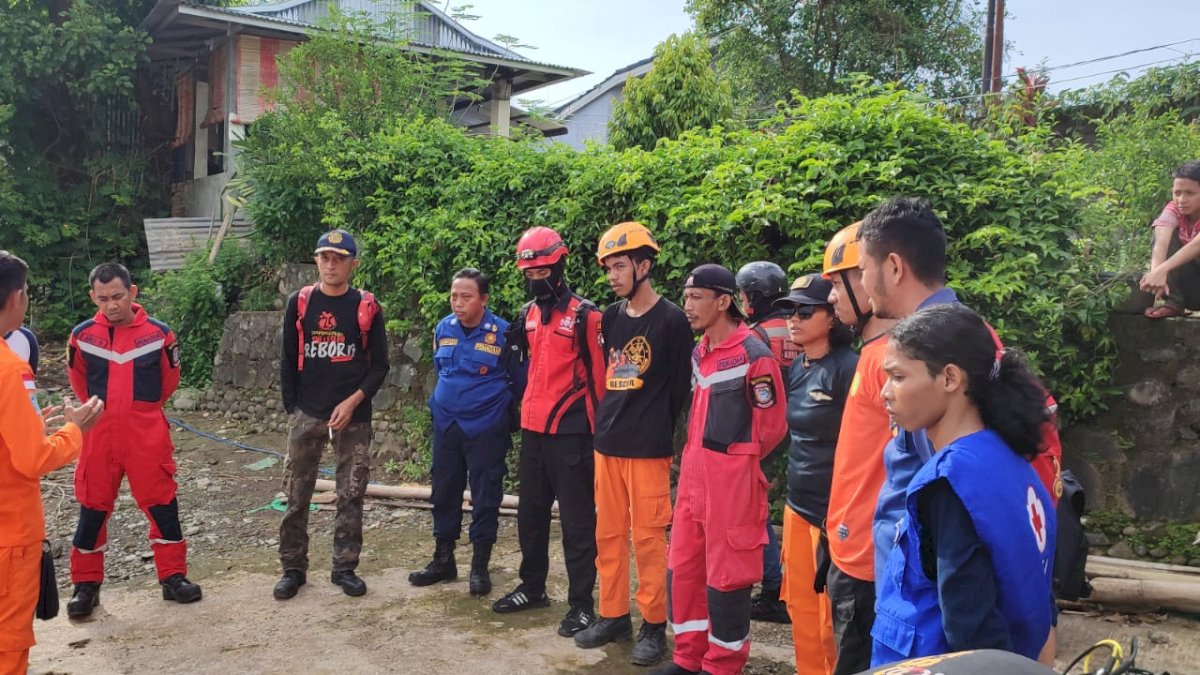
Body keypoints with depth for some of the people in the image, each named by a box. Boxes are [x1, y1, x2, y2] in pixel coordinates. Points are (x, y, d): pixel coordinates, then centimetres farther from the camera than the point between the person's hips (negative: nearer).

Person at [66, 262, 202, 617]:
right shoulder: (82, 335, -3)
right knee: (92, 508, 9)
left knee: (161, 503, 4)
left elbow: (170, 378, 10)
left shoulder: (158, 333, -6)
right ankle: (86, 584, 22)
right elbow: (78, 379, 16)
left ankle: (173, 577, 16)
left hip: (147, 434, -1)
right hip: (99, 434, 1)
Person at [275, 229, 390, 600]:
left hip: (353, 417, -1)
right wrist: (292, 407, 2)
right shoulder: (299, 303, 3)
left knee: (351, 496, 5)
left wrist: (353, 402, -11)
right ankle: (293, 568, 17)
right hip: (306, 415, 1)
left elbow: (379, 365, 0)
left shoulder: (367, 307, 0)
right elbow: (288, 360, 8)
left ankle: (345, 567, 18)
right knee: (296, 496, 5)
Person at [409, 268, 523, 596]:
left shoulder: (503, 333, -13)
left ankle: (480, 566, 15)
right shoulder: (443, 329, 3)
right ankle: (443, 559, 27)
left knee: (485, 497, 2)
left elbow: (520, 379, -4)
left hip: (485, 428, -5)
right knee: (444, 492, 13)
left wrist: (495, 402, 2)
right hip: (446, 425, 5)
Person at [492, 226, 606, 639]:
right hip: (532, 429, 7)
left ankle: (582, 603, 10)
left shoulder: (583, 315, -10)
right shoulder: (528, 314, 10)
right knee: (530, 513, 17)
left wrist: (597, 430, -9)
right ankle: (533, 587, 32)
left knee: (576, 521, 1)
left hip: (569, 433, -7)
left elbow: (597, 375, -10)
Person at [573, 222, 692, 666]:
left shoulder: (672, 320, -8)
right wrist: (607, 420, 10)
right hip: (607, 443, 6)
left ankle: (654, 625, 14)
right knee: (608, 534, 12)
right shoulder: (610, 317, 9)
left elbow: (680, 386, -4)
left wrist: (655, 429, 2)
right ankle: (613, 616, 25)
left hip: (648, 448, -6)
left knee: (648, 537, 1)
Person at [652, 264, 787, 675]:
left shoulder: (754, 356, -15)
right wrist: (699, 458, 13)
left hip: (731, 480, -8)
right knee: (683, 567, 14)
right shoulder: (699, 352, 10)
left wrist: (735, 461, 3)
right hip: (693, 474, 8)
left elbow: (772, 426, -9)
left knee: (726, 575, 4)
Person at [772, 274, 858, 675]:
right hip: (797, 506, 7)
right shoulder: (795, 369, 7)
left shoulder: (847, 368, -14)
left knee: (832, 620, 4)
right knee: (800, 607, 17)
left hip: (835, 512, -7)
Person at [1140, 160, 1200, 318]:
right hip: (1187, 287, 4)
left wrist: (1162, 270, -55)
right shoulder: (1173, 210, -10)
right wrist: (1155, 271, -52)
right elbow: (1161, 243, -30)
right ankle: (1173, 302, -19)